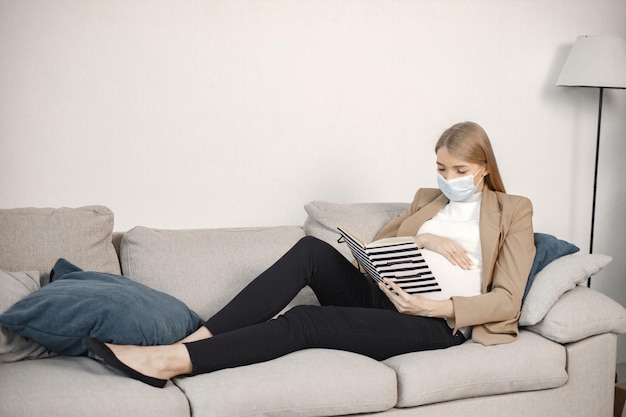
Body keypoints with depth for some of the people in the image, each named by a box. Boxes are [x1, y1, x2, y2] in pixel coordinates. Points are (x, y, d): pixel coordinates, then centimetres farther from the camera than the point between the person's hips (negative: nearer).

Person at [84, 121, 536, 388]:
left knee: (306, 320, -28)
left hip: (439, 323, -5)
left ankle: (172, 361, -32)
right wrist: (420, 239, -3)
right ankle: (194, 340, -28)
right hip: (386, 297, 5)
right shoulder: (429, 199, 25)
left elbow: (507, 301, 0)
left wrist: (440, 307, -15)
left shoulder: (514, 211, 10)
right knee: (313, 249, -24)